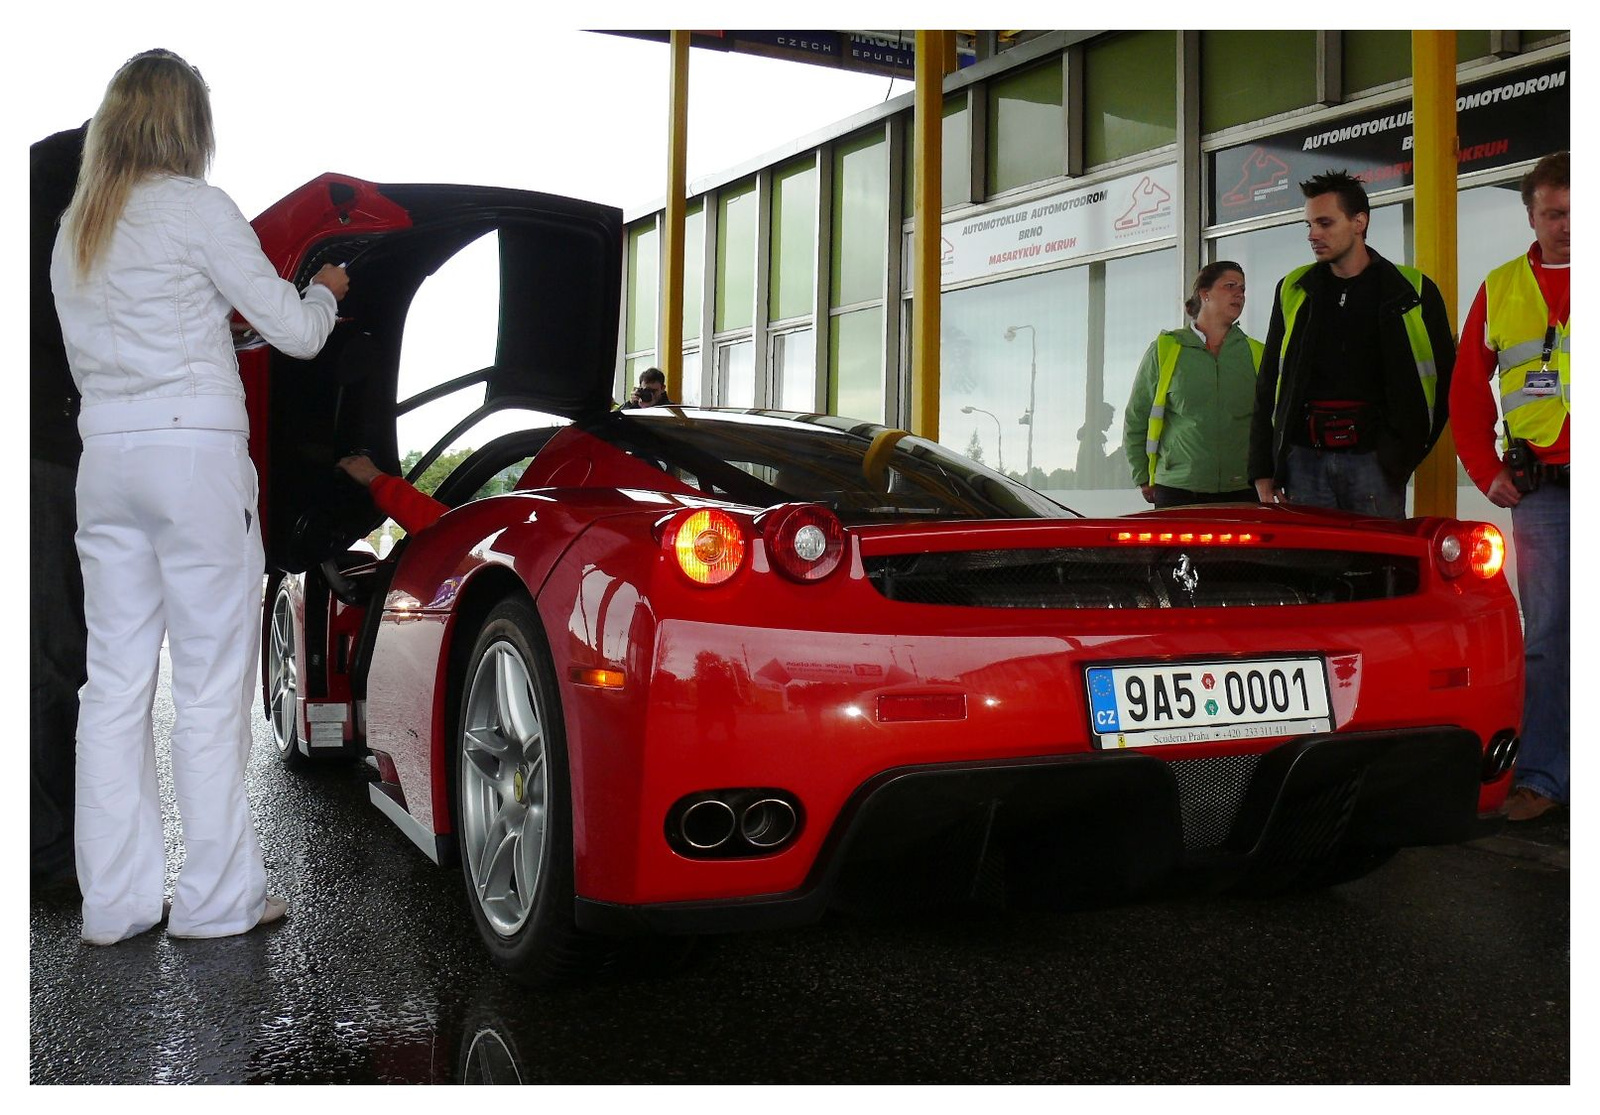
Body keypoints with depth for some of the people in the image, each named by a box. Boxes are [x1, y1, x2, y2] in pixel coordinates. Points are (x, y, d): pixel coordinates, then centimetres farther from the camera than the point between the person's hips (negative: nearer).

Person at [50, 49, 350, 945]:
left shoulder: (74, 228, 17)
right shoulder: (198, 208, -3)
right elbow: (297, 332, -3)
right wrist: (325, 292, 19)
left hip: (105, 458, 7)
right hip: (195, 450, -6)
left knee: (116, 681, 8)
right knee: (212, 683, -1)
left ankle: (116, 901, 13)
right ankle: (217, 897, 5)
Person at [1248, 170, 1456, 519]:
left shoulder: (1412, 291, 6)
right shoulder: (1294, 291, 14)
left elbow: (1443, 377, 10)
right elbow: (1268, 387, 14)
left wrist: (1406, 449, 1)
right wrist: (1261, 470, 7)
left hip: (1375, 460, -2)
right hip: (1304, 457, 2)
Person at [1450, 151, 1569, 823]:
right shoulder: (1501, 290, 11)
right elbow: (1468, 391, 15)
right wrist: (1487, 471, 6)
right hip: (1540, 488, 2)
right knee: (1544, 635, 5)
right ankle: (1540, 777, 10)